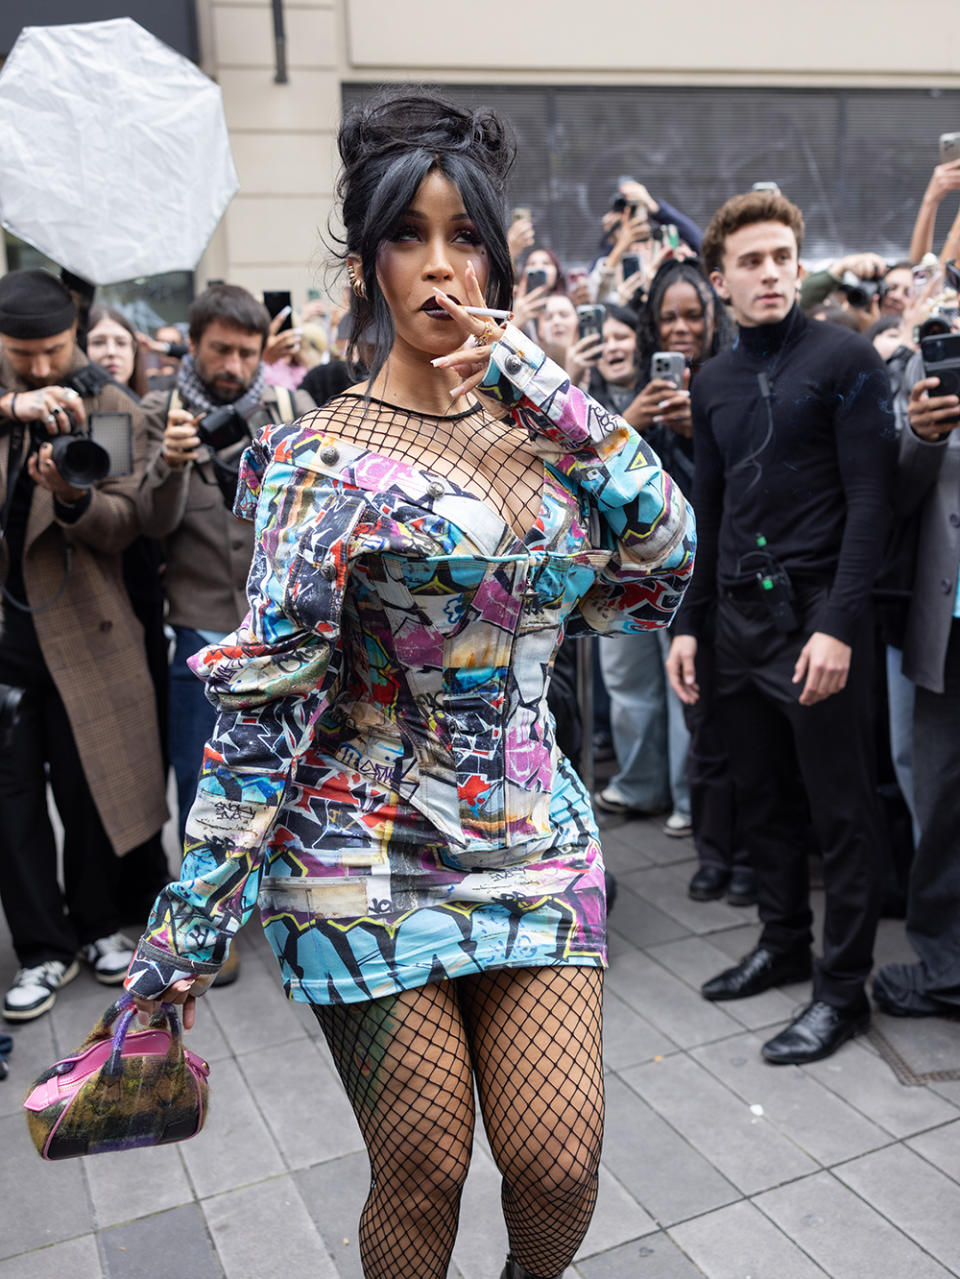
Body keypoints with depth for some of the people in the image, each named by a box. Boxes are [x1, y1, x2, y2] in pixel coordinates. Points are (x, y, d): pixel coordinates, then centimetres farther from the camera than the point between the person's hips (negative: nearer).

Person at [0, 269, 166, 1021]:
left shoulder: (113, 410, 0)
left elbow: (123, 525, -7)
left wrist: (73, 497, -27)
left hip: (81, 629, -1)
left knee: (90, 788, 7)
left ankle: (97, 926, 29)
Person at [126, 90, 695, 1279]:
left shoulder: (535, 425, 7)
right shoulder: (327, 456, -8)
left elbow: (664, 551, -4)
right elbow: (264, 699, -11)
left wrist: (552, 392, -10)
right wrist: (185, 934, -12)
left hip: (535, 837, 4)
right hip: (370, 863, -3)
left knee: (559, 1166, 4)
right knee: (422, 1179, 7)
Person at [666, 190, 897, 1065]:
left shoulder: (845, 359, -5)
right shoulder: (715, 382, 12)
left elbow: (870, 499, -11)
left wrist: (839, 624, -19)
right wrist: (688, 622, 10)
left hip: (818, 614, -6)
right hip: (739, 614, 6)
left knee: (844, 810, 3)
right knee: (761, 796, 15)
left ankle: (844, 986, 16)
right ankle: (784, 942, 33)